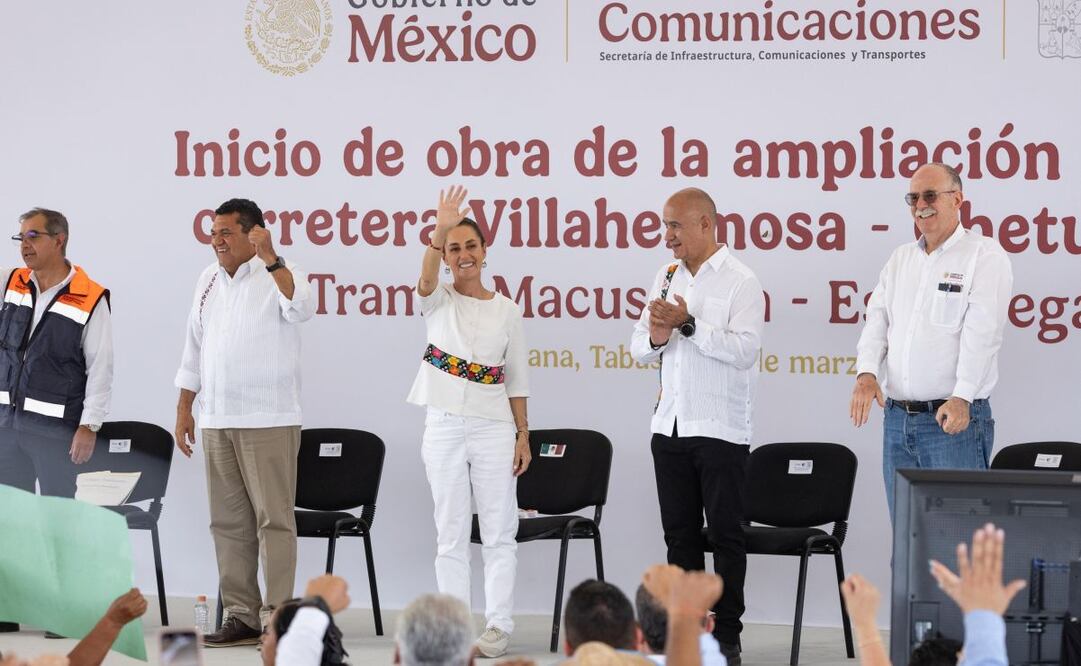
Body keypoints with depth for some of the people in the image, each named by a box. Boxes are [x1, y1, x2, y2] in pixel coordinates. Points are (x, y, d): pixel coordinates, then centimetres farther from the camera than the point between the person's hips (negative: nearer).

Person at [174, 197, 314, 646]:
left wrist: (270, 259, -32)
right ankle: (241, 616, 14)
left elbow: (302, 309, -26)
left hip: (268, 421, -7)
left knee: (273, 519, -6)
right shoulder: (209, 280, 13)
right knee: (229, 521, 8)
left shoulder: (279, 275, -5)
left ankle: (277, 617, -5)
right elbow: (194, 349, 18)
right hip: (216, 421, 7)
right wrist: (184, 410, 15)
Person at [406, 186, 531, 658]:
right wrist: (440, 231, -40)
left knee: (499, 532, 1)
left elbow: (516, 381, 8)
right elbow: (426, 280, -23)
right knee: (451, 534, 3)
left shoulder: (507, 312, 5)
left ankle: (498, 625, 6)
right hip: (444, 426, 0)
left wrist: (523, 436, 1)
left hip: (494, 428, 0)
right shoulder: (438, 302, 2)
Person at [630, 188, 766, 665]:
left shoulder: (740, 281, -7)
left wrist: (688, 324, -22)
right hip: (670, 424, 6)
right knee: (680, 533, 9)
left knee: (725, 534, 0)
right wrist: (656, 338, -9)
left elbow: (745, 350, -19)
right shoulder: (666, 278, 12)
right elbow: (639, 349, 13)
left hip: (720, 428, -6)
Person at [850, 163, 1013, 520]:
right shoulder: (901, 259, 18)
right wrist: (867, 373, -9)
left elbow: (981, 333, -13)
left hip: (955, 418, -7)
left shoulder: (985, 256, -3)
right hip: (897, 419, 7)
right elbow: (878, 319, 11)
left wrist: (961, 398, -24)